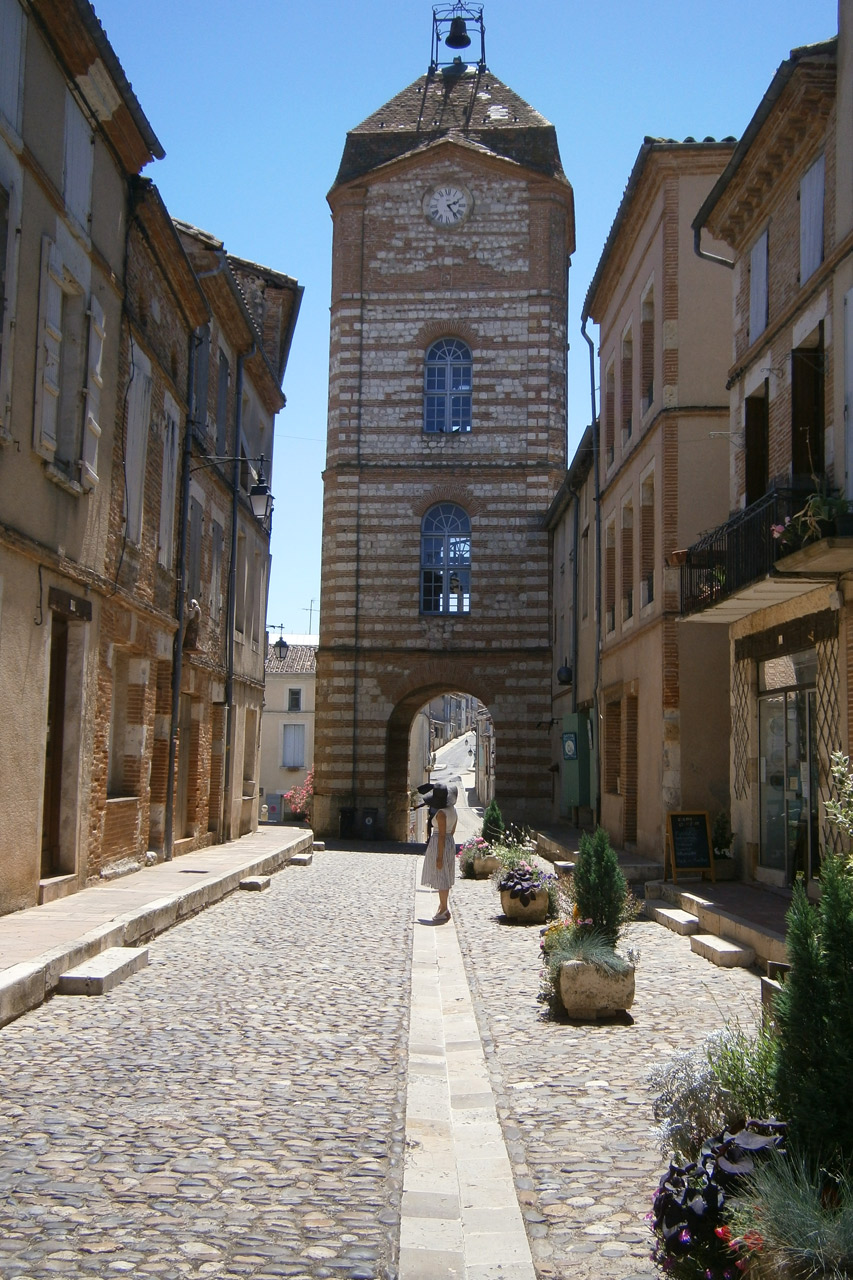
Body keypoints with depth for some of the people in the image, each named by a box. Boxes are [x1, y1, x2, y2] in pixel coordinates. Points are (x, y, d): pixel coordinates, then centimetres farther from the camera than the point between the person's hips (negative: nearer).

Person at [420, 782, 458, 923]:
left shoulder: (441, 813, -21)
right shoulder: (452, 810, 5)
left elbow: (442, 836, -21)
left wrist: (439, 857, -19)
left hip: (439, 845, -9)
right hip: (450, 843, 9)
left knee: (440, 878, -1)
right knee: (445, 877, 18)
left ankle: (443, 909, 4)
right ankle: (443, 905, 27)